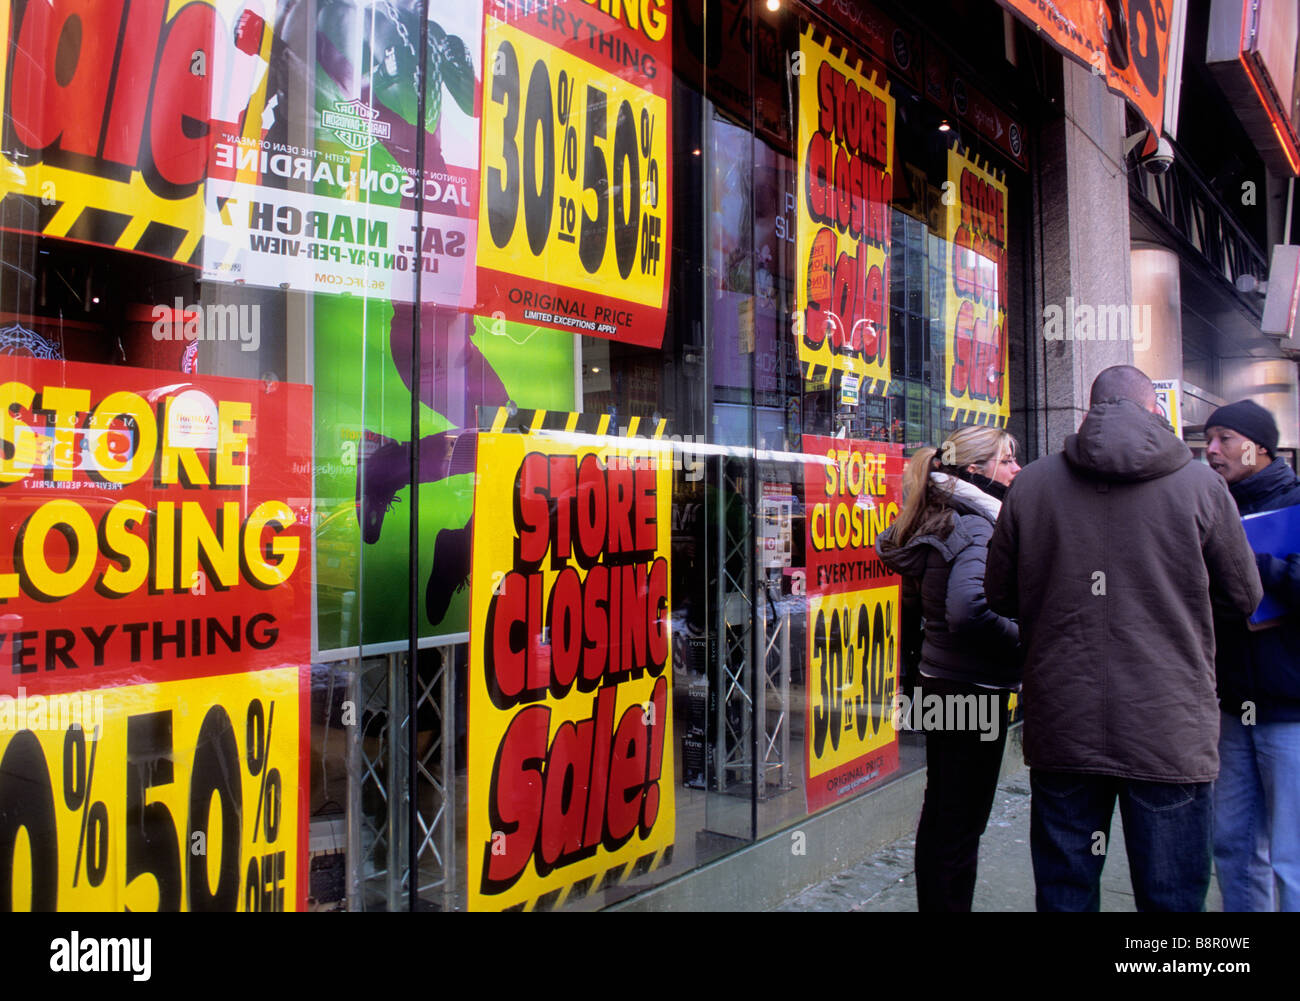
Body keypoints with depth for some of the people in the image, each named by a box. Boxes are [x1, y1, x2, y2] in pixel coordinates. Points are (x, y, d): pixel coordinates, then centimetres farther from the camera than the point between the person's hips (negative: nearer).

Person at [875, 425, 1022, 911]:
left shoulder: (934, 524, 8)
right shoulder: (978, 529, -18)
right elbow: (969, 610, -32)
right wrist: (1022, 637, -17)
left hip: (938, 680, 9)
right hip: (974, 687, -9)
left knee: (937, 814, 18)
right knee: (962, 826, 0)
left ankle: (930, 901, 30)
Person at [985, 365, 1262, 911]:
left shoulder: (1029, 484, -1)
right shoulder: (1200, 485, -5)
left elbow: (1000, 596, 8)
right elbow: (1244, 597, 6)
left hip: (1061, 728, 2)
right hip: (1168, 732, -1)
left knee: (1064, 893, 14)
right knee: (1171, 898, 11)